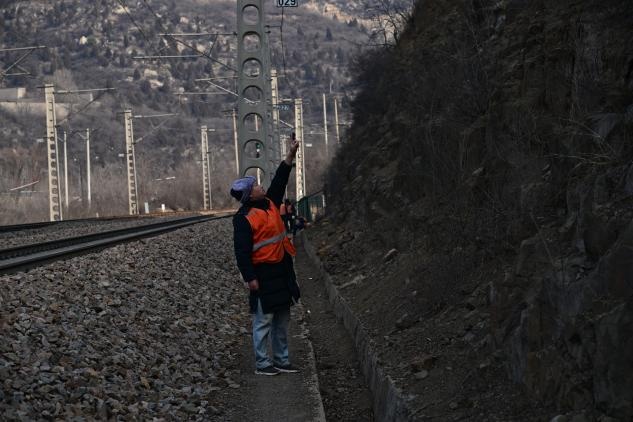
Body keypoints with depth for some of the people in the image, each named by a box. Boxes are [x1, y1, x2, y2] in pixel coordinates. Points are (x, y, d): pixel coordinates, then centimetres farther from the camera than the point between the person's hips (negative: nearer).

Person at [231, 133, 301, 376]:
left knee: (282, 320, 13)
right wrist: (249, 278, -21)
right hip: (263, 275, -9)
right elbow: (242, 251, -18)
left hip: (281, 272, 9)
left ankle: (281, 360, 21)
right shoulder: (244, 218, -15)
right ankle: (262, 363, 4)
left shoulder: (269, 204, 10)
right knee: (264, 320, -3)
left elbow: (279, 181, 21)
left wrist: (291, 155, 17)